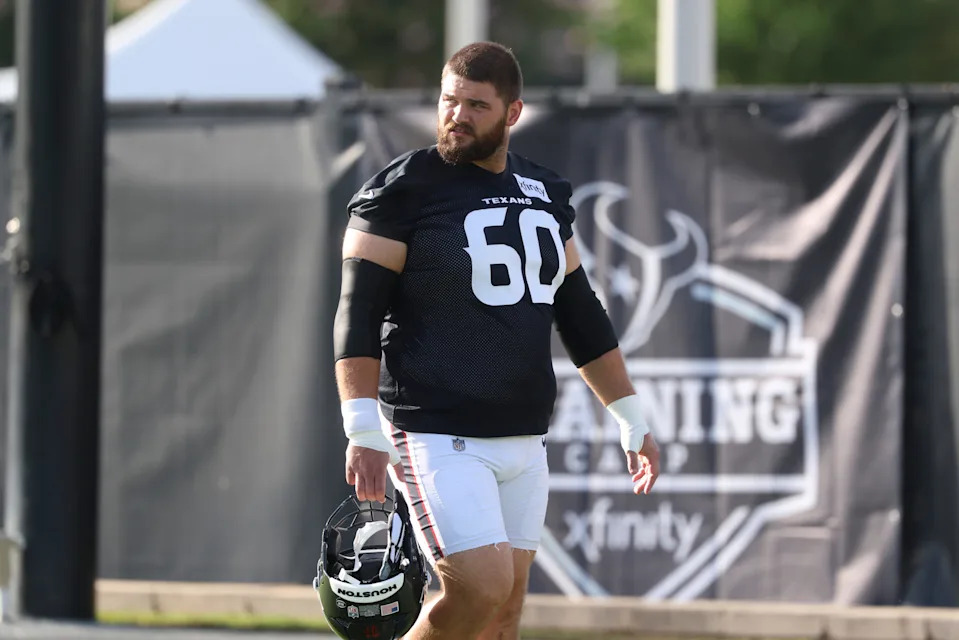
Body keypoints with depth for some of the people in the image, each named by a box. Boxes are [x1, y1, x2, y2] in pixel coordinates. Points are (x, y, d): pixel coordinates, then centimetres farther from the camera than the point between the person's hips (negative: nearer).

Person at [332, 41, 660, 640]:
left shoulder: (543, 193, 13)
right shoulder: (405, 191, -6)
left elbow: (580, 316, 21)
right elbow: (358, 316, -10)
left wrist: (632, 420, 20)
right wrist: (363, 430, -21)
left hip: (524, 442, 6)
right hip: (436, 436, -6)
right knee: (482, 587, -19)